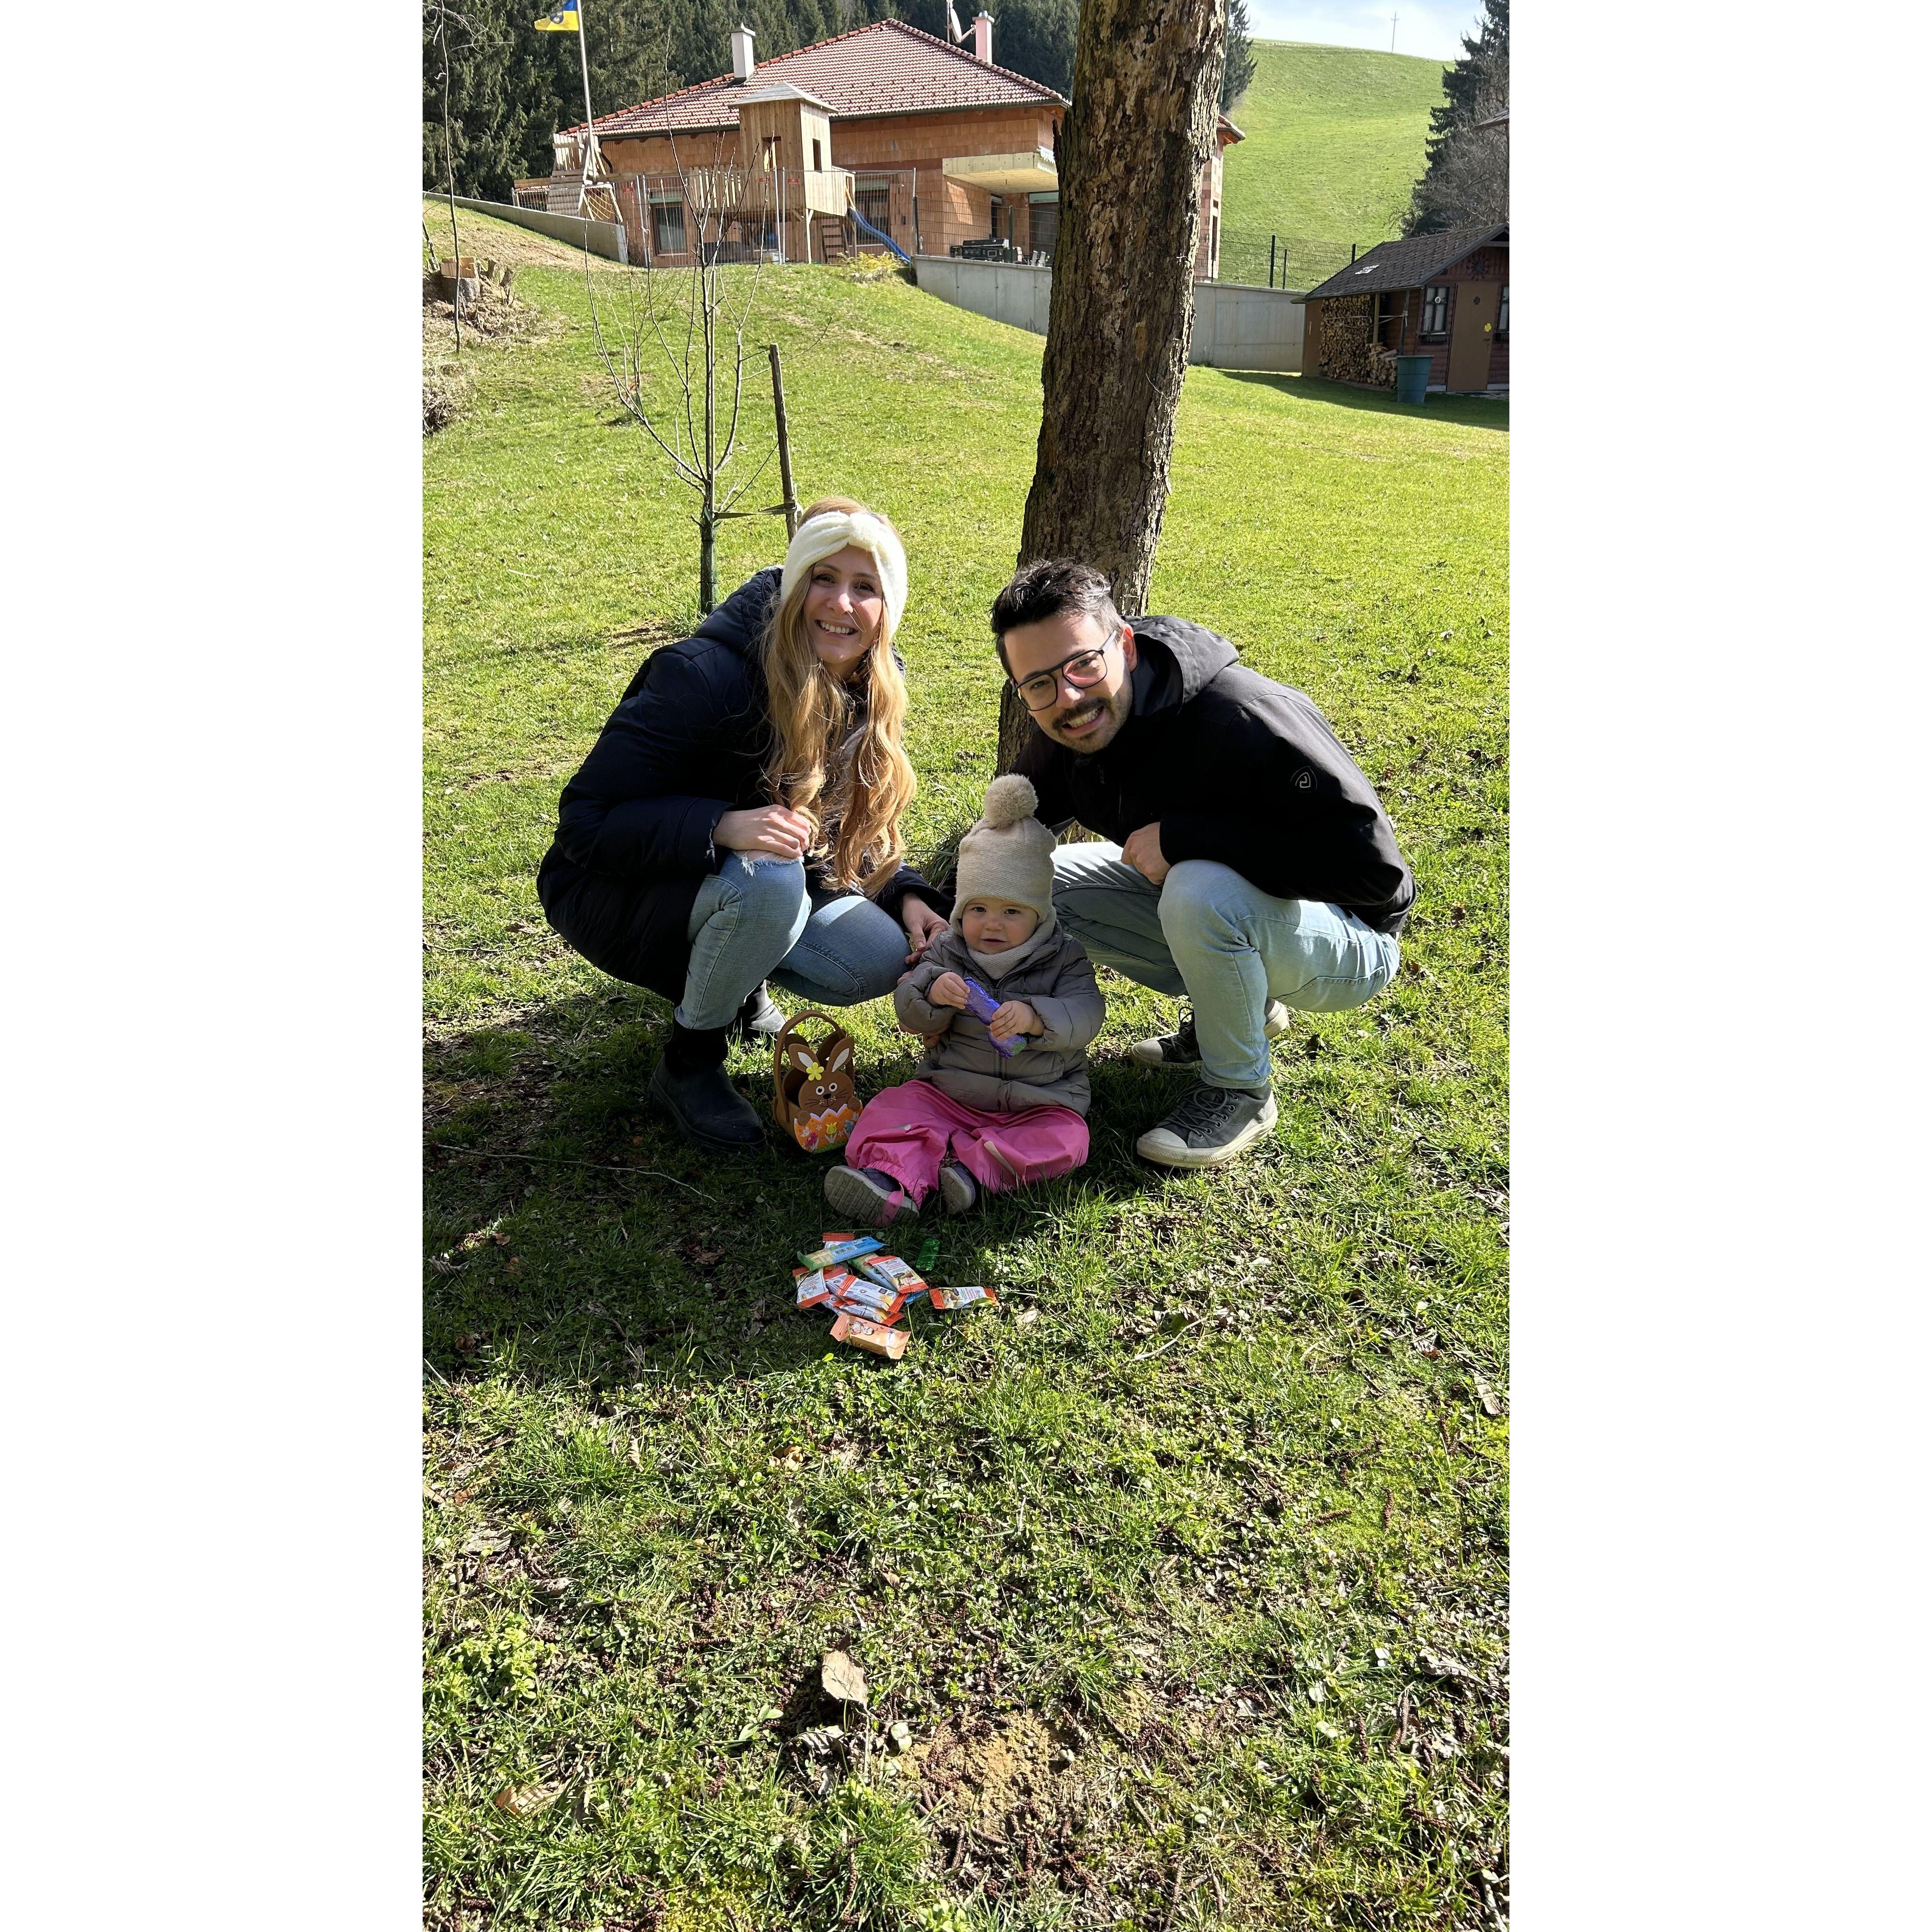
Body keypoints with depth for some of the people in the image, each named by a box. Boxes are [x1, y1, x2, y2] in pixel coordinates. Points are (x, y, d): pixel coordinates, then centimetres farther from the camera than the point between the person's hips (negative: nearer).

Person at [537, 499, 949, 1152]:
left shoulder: (870, 694, -6)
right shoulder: (706, 676, -27)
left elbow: (855, 831, 7)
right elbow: (586, 820, -27)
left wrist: (907, 895, -13)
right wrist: (721, 827, -42)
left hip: (763, 887, 6)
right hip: (615, 894, -6)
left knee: (882, 959, -18)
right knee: (766, 880, -36)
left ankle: (736, 979, 14)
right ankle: (688, 1066, -11)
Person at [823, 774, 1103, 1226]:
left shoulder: (1064, 959, -1)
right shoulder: (946, 954, 4)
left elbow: (1085, 1016, -15)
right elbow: (912, 1017, -3)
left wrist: (1033, 1016, -35)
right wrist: (932, 993, -27)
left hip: (1039, 1101, -1)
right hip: (948, 1092, 1)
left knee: (1065, 1138, -27)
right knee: (895, 1107, -20)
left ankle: (975, 1166, -37)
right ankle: (889, 1178, -44)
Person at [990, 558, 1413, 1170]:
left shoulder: (1247, 718, -33)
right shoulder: (1067, 738, -9)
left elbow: (1373, 866, -36)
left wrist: (1184, 837, -35)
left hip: (1348, 940, -7)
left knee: (1199, 891, -38)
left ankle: (1240, 1092, -9)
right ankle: (1237, 1006, 10)